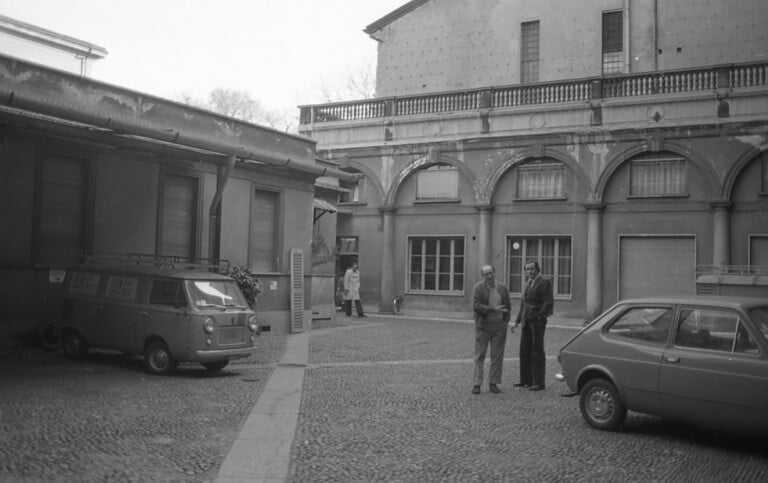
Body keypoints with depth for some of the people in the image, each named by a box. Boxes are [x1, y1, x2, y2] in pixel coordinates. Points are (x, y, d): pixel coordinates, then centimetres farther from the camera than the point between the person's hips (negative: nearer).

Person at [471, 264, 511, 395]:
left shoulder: (503, 289, 6)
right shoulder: (478, 288, -6)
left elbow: (507, 307, 15)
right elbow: (475, 306, -15)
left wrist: (505, 322, 4)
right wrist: (493, 309, -23)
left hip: (499, 327, 3)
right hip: (483, 326, -3)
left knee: (497, 356, 4)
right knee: (480, 356, 0)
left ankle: (493, 383, 12)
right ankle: (477, 384, 4)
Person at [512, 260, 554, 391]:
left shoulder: (545, 282, -6)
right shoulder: (528, 284, 18)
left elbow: (549, 303, -12)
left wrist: (539, 316, -15)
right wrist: (517, 321, 17)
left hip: (537, 321, -7)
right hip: (526, 321, 7)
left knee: (537, 351, -4)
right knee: (524, 350, 9)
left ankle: (539, 382, 1)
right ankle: (526, 380, 17)